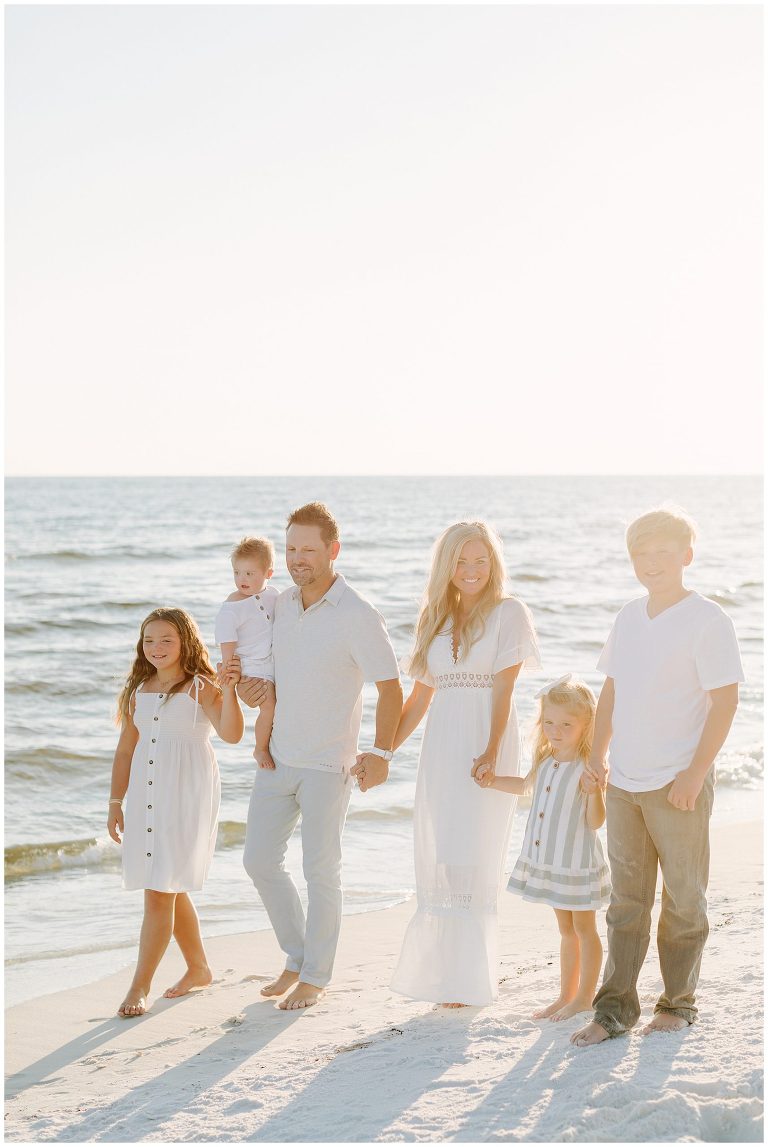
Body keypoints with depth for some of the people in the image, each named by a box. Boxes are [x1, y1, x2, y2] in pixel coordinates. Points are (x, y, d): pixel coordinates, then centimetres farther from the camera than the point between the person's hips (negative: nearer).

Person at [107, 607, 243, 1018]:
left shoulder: (200, 688, -6)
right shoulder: (138, 692, 10)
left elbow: (231, 734, -19)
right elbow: (125, 750, 15)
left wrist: (228, 692, -33)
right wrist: (116, 804, 14)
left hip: (186, 797, -6)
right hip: (146, 797, 6)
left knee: (160, 893, -10)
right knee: (172, 892, 15)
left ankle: (139, 987, -8)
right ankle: (198, 968, 32)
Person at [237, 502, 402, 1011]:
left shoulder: (358, 615, -15)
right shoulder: (281, 605, 5)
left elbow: (390, 687, -11)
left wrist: (381, 753, -15)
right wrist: (253, 688, -1)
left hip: (328, 764, -6)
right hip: (277, 757, 6)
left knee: (321, 870, 2)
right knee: (260, 859, 8)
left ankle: (315, 976, 17)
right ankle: (297, 958, 26)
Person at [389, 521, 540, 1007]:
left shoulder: (507, 613, -1)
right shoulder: (437, 619, 15)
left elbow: (503, 689, -10)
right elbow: (420, 697, 16)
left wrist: (491, 751, -21)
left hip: (486, 743, -5)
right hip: (441, 747, 6)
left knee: (471, 861, -7)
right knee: (438, 862, 6)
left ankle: (470, 978, 1)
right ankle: (441, 971, 15)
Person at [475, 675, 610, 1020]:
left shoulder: (588, 769, -19)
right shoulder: (545, 763, 4)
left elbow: (596, 821, -21)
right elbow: (525, 785, 26)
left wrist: (593, 792, -37)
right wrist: (492, 780, 14)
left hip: (578, 861, -7)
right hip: (548, 860, 8)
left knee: (584, 928, 7)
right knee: (566, 930, 18)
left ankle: (585, 996, 17)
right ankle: (566, 995, 27)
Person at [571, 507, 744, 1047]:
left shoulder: (707, 620, -11)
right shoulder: (630, 616, 9)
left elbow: (725, 701, -13)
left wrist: (695, 774, -17)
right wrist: (598, 754, 12)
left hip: (679, 785, -6)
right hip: (624, 783, 6)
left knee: (684, 900, 7)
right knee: (627, 901, 9)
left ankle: (679, 1002, 20)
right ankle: (616, 1007, 15)